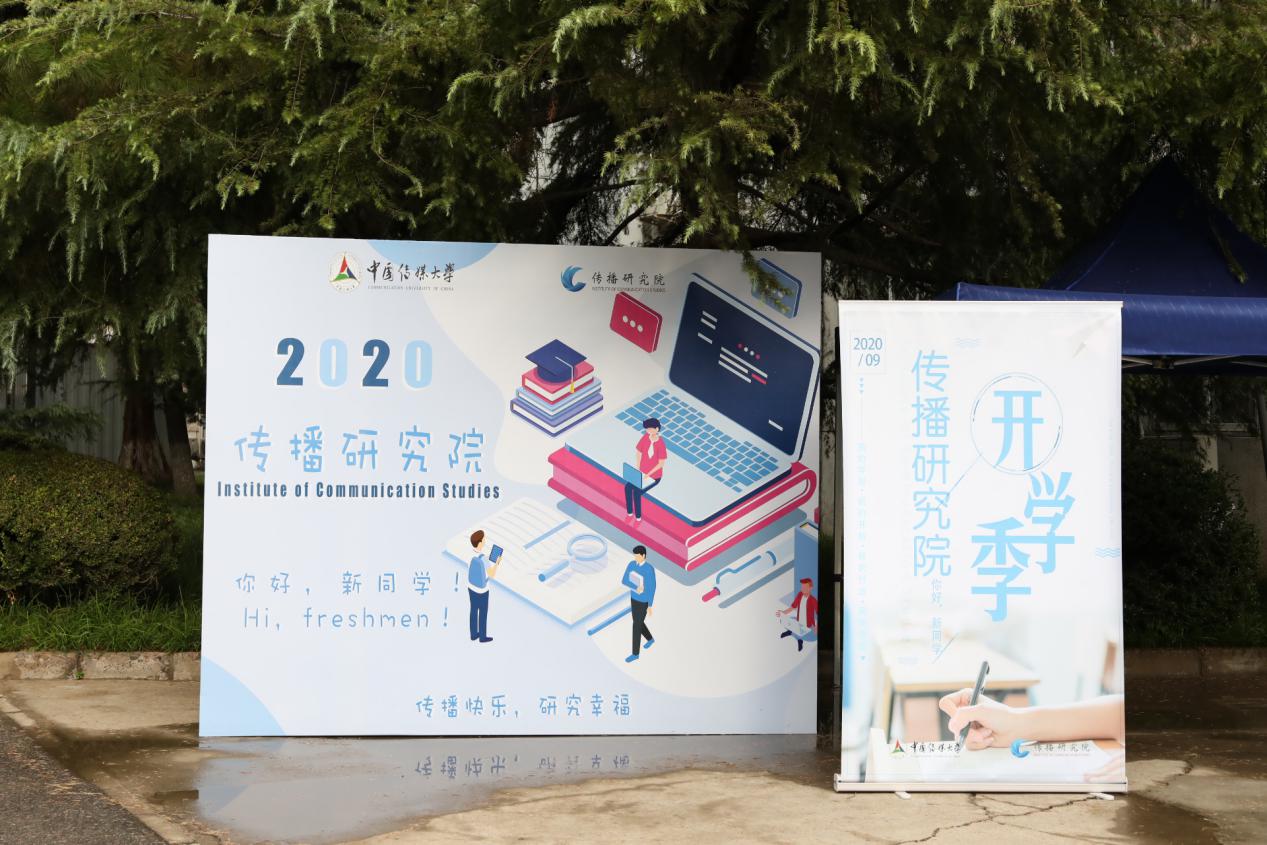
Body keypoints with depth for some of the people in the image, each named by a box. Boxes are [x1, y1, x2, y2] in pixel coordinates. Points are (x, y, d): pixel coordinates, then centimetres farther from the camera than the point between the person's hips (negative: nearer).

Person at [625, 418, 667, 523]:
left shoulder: (661, 445, -25)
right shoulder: (645, 437, -7)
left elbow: (661, 464, -19)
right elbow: (639, 452, 5)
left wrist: (648, 475, -21)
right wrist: (638, 469, -3)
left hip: (654, 476, -5)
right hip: (642, 472, 6)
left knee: (636, 492, -23)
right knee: (628, 487, -17)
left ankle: (638, 517, -2)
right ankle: (629, 513, 2)